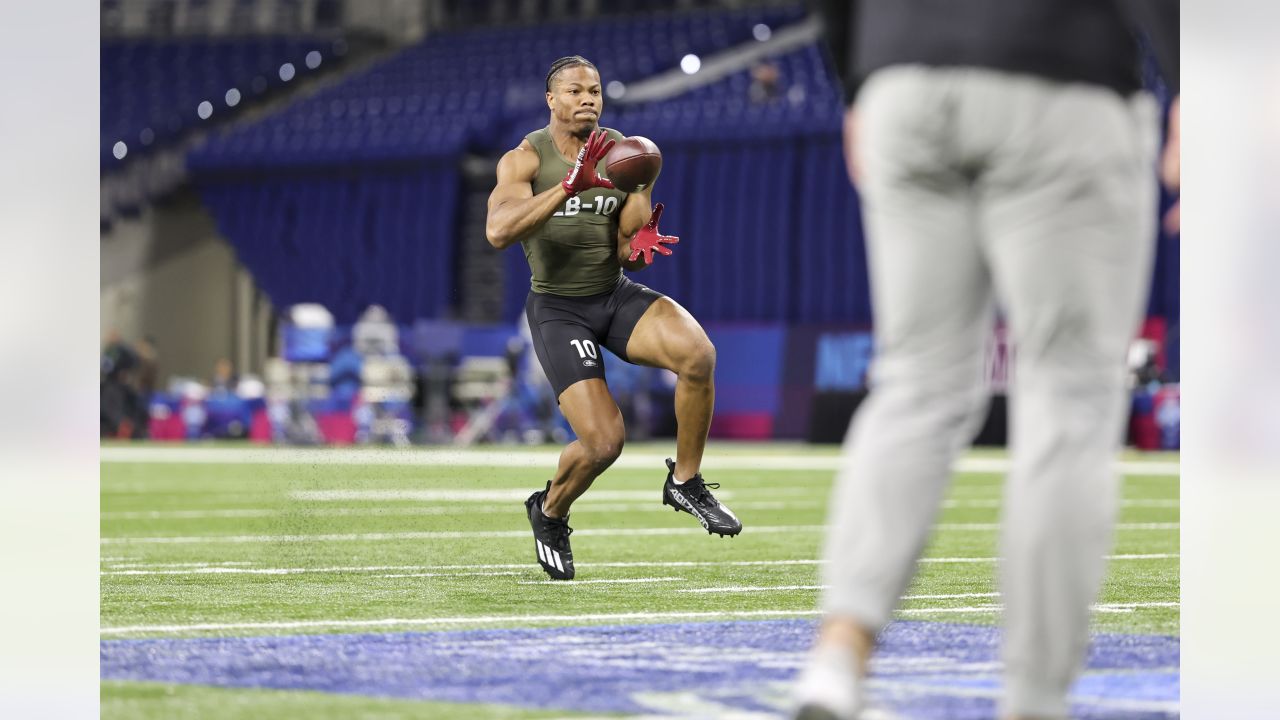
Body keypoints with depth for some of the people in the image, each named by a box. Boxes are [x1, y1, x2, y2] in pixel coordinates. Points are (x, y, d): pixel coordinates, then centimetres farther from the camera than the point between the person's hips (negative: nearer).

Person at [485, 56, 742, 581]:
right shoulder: (525, 160, -10)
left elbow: (627, 251, 6)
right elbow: (498, 231, -29)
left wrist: (640, 248, -20)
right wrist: (570, 186, -38)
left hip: (616, 295, 4)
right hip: (558, 308, -4)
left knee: (698, 353, -27)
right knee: (604, 443, -16)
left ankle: (685, 482, -7)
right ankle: (549, 512, 19)